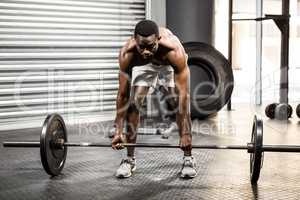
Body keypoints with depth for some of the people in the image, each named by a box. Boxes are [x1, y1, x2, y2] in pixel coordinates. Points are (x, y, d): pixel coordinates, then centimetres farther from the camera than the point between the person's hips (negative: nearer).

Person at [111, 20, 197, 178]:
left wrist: (185, 134, -37)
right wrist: (118, 131, -26)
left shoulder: (175, 51, -44)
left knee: (180, 105, -16)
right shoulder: (127, 53, -38)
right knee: (133, 103, -12)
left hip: (170, 65, -1)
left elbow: (184, 94, -38)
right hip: (142, 65, 2)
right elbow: (123, 94, -28)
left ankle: (188, 159, -2)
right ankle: (129, 160, 1)